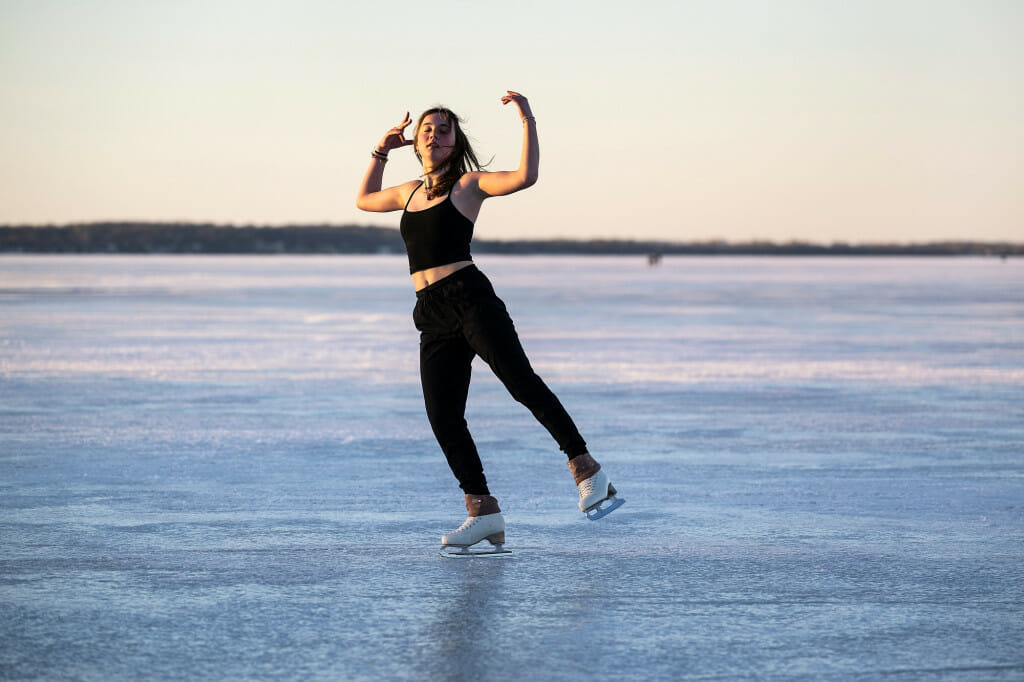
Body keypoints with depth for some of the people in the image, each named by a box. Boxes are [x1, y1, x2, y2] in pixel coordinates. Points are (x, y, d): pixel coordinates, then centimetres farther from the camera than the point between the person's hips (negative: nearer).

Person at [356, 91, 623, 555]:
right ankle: (482, 511, 1)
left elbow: (525, 176, -11)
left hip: (469, 296, -5)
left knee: (520, 381, -21)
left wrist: (527, 121, -10)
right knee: (443, 418, -5)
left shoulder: (468, 184, 5)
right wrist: (380, 152, 32)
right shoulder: (409, 192, 22)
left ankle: (586, 468, -18)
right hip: (432, 316, 5)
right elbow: (365, 199, 41)